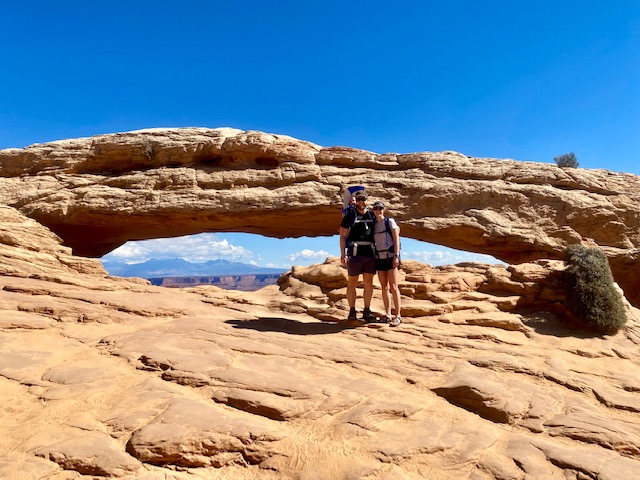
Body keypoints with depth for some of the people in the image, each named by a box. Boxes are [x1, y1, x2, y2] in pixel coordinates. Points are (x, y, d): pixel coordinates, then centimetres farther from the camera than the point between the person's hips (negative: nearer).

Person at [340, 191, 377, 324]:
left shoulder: (372, 216, 13)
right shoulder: (350, 216, 3)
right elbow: (343, 236, 0)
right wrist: (343, 254, -9)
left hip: (370, 253, 4)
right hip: (355, 253, -3)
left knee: (369, 283, 5)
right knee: (352, 283, 1)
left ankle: (367, 311, 12)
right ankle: (352, 312, 7)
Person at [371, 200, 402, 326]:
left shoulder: (390, 221, -1)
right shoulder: (373, 225, 13)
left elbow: (396, 239, -7)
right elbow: (373, 243, 13)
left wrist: (396, 256, -16)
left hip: (391, 257, -5)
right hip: (379, 258, 5)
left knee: (393, 287, -10)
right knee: (384, 288, 5)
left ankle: (398, 316, -9)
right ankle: (388, 314, 10)